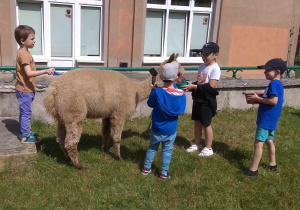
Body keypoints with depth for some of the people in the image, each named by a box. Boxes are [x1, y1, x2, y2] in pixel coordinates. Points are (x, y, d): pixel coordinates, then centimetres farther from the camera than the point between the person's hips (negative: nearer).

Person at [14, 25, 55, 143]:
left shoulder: (23, 52, 10)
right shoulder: (24, 54, -21)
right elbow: (29, 73, -29)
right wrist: (45, 71, -34)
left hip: (24, 89, 10)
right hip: (24, 90, -10)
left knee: (24, 112, 19)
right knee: (26, 112, -1)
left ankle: (24, 132, 32)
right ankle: (25, 136, 9)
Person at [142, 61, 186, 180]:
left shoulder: (157, 92, -19)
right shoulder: (181, 94, -13)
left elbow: (150, 103, -3)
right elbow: (181, 109, 2)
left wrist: (153, 90, 8)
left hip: (157, 128, 0)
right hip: (171, 130, 0)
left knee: (152, 148, 18)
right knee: (167, 151, 13)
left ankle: (146, 168, 30)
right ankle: (164, 173, 22)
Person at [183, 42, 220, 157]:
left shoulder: (215, 69, -16)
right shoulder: (201, 67, 8)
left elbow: (211, 87, -24)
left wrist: (194, 87, -26)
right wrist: (191, 85, -9)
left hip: (207, 100, -7)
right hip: (197, 98, 7)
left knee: (206, 124, 2)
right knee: (197, 121, 15)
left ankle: (208, 148, 17)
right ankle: (197, 144, 32)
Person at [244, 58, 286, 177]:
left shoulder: (274, 84, -19)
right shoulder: (278, 84, 12)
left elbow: (273, 101, -28)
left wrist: (257, 98, -18)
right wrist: (259, 99, 7)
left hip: (266, 120, -11)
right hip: (271, 120, 11)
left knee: (258, 143, -7)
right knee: (269, 141, 22)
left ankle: (253, 170, -2)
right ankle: (272, 165, 36)